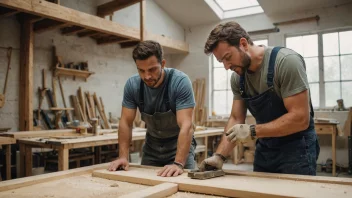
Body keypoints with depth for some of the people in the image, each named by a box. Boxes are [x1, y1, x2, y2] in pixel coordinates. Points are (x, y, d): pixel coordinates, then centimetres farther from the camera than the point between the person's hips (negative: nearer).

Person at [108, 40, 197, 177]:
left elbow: (186, 126, -33)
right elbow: (126, 123, -11)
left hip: (180, 144, -3)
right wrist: (123, 156, -22)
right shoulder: (132, 85, -15)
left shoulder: (180, 81, -27)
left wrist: (178, 163, -44)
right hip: (152, 145, 4)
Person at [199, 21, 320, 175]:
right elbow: (236, 119, 0)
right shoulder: (237, 78, -2)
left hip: (296, 149, -6)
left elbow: (300, 118, -25)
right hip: (264, 149, 6)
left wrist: (252, 131, -26)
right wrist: (219, 155, -13)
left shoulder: (286, 61, -22)